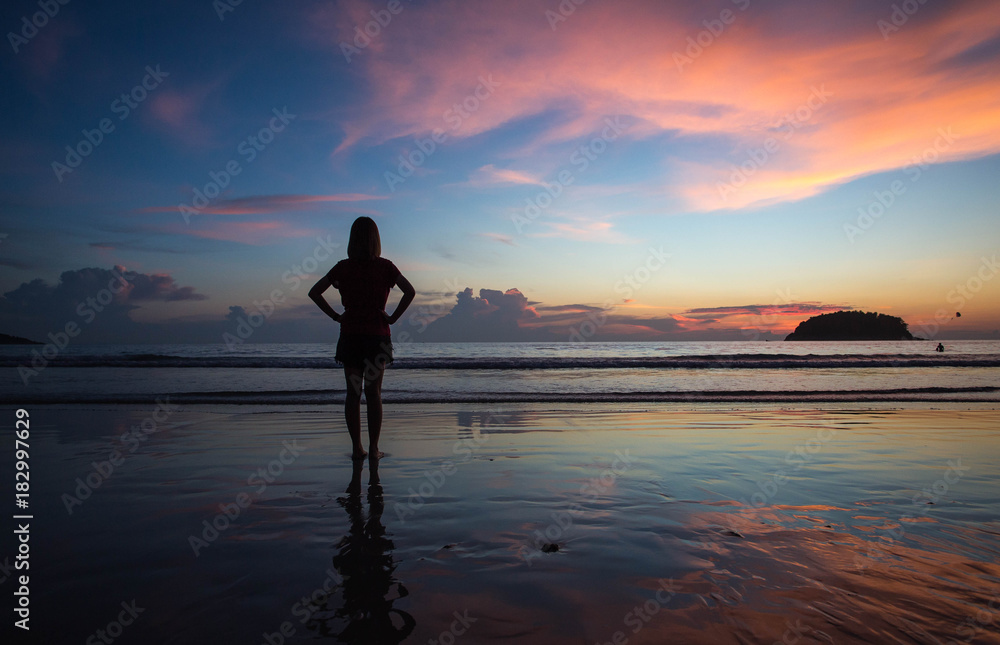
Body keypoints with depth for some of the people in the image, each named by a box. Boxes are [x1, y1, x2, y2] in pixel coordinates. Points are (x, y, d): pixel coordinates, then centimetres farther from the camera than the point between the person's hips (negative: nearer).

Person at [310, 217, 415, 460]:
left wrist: (336, 316, 3)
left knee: (353, 392, 7)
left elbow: (314, 292, 1)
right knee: (374, 393, 5)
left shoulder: (343, 267, 2)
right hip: (377, 334, -1)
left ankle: (357, 448, 8)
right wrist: (393, 317, -6)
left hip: (350, 334, 1)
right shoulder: (385, 266, -1)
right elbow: (410, 291, -12)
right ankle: (373, 448, 7)